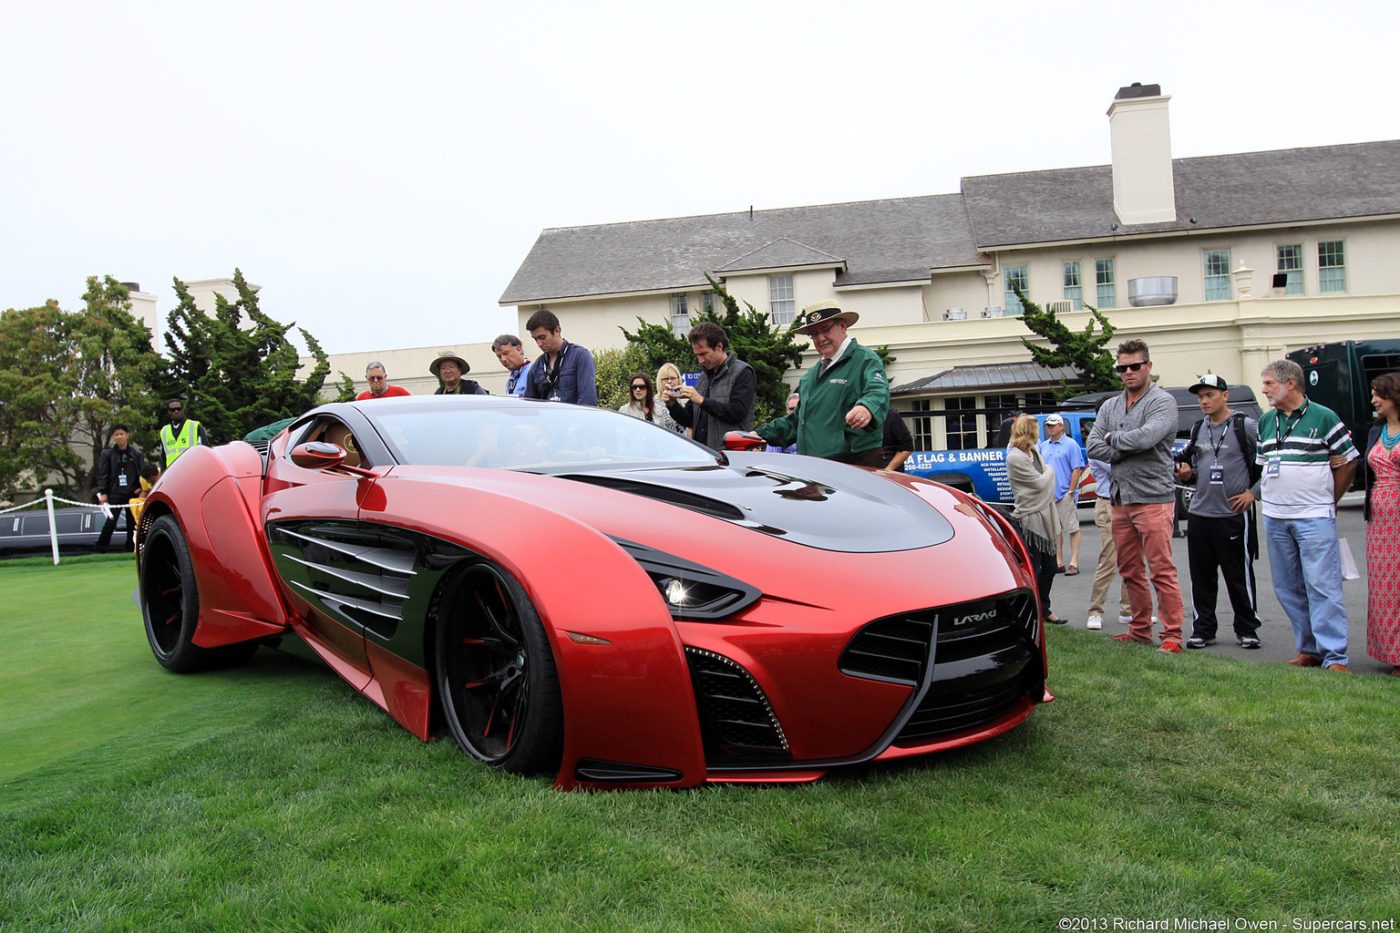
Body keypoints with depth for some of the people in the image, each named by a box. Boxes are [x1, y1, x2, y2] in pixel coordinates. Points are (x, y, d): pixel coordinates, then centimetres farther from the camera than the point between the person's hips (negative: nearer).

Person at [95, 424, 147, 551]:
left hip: (133, 493, 2)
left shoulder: (136, 454, 6)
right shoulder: (108, 454, 2)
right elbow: (102, 474, 0)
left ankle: (130, 546, 16)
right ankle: (101, 547, 2)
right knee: (111, 521, -8)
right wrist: (103, 493, -5)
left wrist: (141, 488, -3)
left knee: (132, 522, 6)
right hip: (115, 494, -2)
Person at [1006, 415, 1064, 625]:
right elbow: (1039, 483, -17)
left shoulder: (1034, 452, 13)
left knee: (1049, 567, 15)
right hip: (1029, 519, -9)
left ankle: (1043, 609, 28)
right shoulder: (1015, 458, -16)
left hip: (1044, 518, 9)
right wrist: (1050, 470, 2)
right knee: (1032, 570, -4)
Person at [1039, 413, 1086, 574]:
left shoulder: (1071, 444, -5)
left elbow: (1077, 469, -9)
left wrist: (1071, 491, -14)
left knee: (1073, 529, -3)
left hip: (1065, 494, -6)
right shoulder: (1043, 446, 14)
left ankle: (1073, 563, -2)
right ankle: (1059, 562, 17)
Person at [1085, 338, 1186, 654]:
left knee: (1161, 571, -6)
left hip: (1153, 498, -7)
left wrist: (1112, 438, -5)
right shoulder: (1109, 407, 14)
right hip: (1121, 500, 7)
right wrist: (1129, 450, -9)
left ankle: (1172, 635, 0)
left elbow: (1146, 438, -22)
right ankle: (1140, 630, 23)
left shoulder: (1162, 401, -5)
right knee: (1130, 571, 13)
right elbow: (1093, 448, 3)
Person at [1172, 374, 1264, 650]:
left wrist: (1253, 492, -9)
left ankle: (1247, 630, 16)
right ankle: (1203, 630, 17)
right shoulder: (1198, 429, 13)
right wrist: (1187, 474, 3)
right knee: (1201, 577, 9)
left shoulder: (1246, 427, -6)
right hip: (1199, 513, 6)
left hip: (1234, 514, -5)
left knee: (1239, 576, 3)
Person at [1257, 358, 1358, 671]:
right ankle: (1309, 650, 19)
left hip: (1315, 517, -6)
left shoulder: (1324, 417, -4)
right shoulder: (1266, 421, 13)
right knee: (1288, 589, 9)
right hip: (1274, 518, 6)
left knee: (1323, 587, -8)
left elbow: (1347, 462, 2)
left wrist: (1328, 502, 4)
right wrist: (1268, 498, 10)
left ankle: (1335, 657, -5)